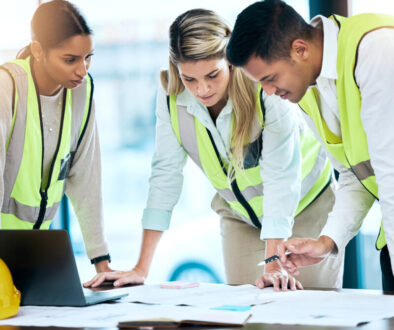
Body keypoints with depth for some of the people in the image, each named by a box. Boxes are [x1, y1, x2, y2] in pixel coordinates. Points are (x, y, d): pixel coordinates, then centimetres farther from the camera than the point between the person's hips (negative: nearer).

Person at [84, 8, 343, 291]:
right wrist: (141, 269, -19)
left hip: (305, 201, -3)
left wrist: (274, 265, -35)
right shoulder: (171, 95, -20)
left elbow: (280, 177, -30)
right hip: (240, 214, 3)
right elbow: (166, 172, -16)